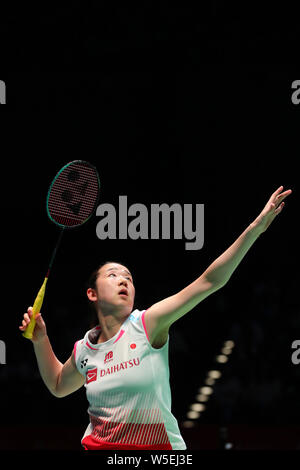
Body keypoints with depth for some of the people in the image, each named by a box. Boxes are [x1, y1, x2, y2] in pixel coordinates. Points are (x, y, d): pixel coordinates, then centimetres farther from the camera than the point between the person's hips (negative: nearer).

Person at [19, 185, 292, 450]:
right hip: (98, 444, 3)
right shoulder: (84, 349, 3)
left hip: (160, 444, -3)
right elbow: (58, 385, 26)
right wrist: (41, 340, 11)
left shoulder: (147, 324, -7)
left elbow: (210, 281, -14)